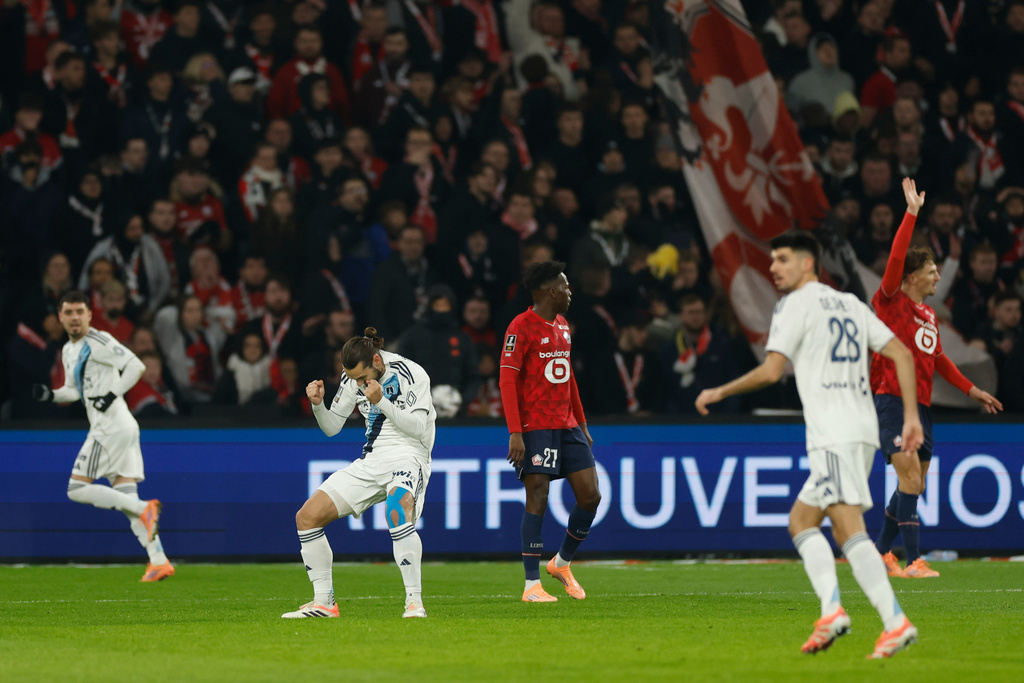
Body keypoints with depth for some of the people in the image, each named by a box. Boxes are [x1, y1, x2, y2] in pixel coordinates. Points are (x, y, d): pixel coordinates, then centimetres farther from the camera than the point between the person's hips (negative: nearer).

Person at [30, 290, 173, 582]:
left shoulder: (99, 342, -9)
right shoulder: (69, 351, 19)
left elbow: (136, 365, -16)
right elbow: (73, 390, 28)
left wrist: (113, 394, -21)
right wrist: (50, 394, 10)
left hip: (111, 425, -9)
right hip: (123, 427, 9)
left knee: (77, 489, -10)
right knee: (126, 497, 3)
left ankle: (144, 508, -16)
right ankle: (159, 561, -3)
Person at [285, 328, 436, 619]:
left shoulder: (411, 374, -12)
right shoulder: (353, 378, 5)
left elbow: (418, 428, -17)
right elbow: (332, 427, 12)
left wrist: (380, 401, -27)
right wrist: (318, 404, -9)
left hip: (407, 457, -7)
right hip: (370, 463, 7)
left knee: (398, 513, -39)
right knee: (307, 517, -4)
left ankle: (414, 602, -32)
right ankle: (323, 603, 5)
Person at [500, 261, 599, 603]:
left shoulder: (562, 326, 16)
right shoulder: (522, 327, -9)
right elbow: (507, 380, -13)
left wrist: (582, 424, 22)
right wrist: (515, 433, -19)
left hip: (567, 427, 7)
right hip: (535, 428, -7)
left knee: (590, 496, 2)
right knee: (537, 500, -9)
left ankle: (562, 563, 23)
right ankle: (532, 585, -5)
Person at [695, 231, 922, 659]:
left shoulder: (796, 304, -1)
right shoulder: (850, 304, 21)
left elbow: (771, 371, -10)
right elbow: (902, 354, 15)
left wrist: (720, 393, 3)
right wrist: (911, 416, 14)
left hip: (833, 434, -9)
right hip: (862, 428, 9)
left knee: (850, 531, -15)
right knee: (801, 519, 12)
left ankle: (896, 623, -25)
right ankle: (831, 609, -4)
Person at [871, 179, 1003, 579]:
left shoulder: (928, 314, 16)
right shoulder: (891, 302, -4)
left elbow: (938, 359, 27)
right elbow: (895, 259, -19)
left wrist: (971, 389, 27)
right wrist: (911, 214, -20)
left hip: (921, 404, 8)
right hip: (893, 399, -8)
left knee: (913, 486, 11)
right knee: (911, 478, -16)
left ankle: (882, 550, 25)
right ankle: (913, 560, -17)